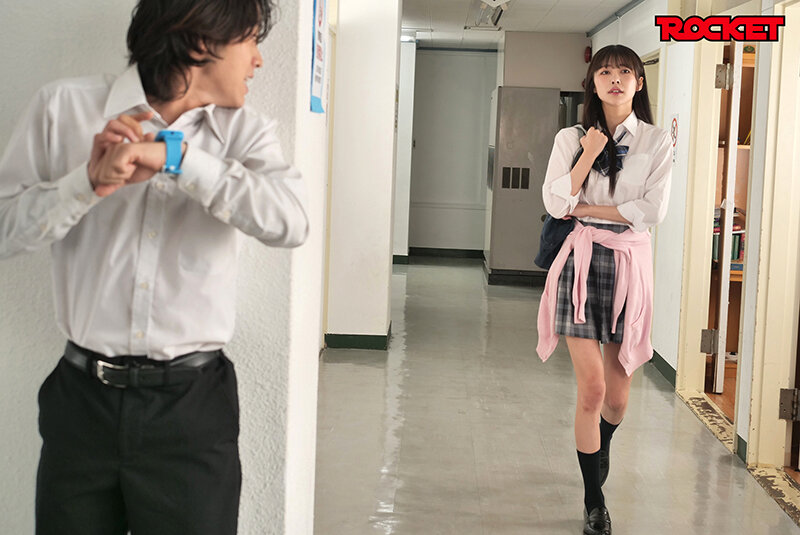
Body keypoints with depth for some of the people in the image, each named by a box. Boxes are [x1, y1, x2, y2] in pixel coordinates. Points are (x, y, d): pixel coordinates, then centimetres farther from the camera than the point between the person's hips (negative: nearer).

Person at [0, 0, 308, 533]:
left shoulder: (247, 131, 2)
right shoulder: (65, 107, 0)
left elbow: (290, 222, -17)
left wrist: (173, 155, -22)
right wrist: (89, 183, -17)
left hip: (193, 408, 0)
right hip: (82, 401, 0)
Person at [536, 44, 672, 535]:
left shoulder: (658, 142, 3)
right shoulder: (571, 139, 5)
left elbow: (654, 210, -8)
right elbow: (555, 204, -5)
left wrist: (588, 208, -7)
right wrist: (589, 155, -12)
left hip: (630, 264, 1)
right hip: (584, 260, -1)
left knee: (617, 392, 8)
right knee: (592, 389, -9)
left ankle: (599, 451, 44)